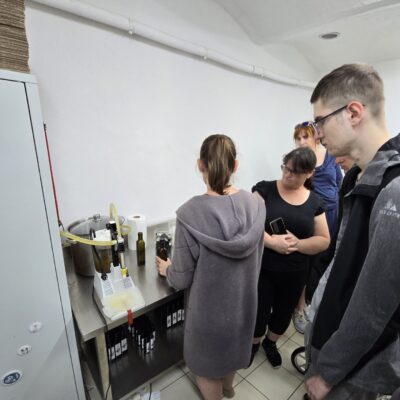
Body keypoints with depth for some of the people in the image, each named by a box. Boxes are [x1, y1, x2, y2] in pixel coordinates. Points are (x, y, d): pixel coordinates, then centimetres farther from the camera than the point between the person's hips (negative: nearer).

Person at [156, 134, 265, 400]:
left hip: (209, 307, -5)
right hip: (243, 299, 6)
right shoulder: (257, 204, -15)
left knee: (206, 361, 26)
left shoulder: (191, 213, -29)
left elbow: (182, 279, -19)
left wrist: (167, 269, 2)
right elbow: (256, 258, -1)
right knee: (233, 344, 34)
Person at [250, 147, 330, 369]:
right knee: (259, 313, 10)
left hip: (295, 273, 3)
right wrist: (272, 242, -29)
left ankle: (270, 343, 53)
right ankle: (253, 344, 45)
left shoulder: (315, 202, 0)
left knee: (283, 313, 22)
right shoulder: (265, 189, -10)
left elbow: (324, 240, 0)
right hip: (261, 268, -3)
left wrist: (298, 244, -19)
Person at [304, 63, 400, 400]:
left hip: (355, 366, -7)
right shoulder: (365, 176, -1)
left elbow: (372, 309, -26)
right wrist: (318, 307, 14)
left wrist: (329, 372, -13)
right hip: (328, 322, 7)